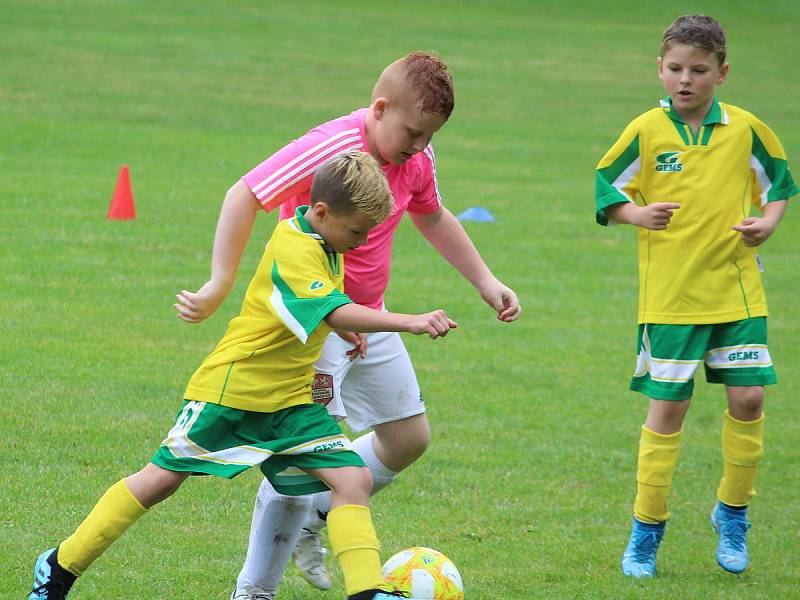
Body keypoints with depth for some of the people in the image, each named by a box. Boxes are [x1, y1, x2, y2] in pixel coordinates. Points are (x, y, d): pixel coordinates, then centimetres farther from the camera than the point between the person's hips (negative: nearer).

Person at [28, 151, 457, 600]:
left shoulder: (319, 238, 5)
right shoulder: (295, 251, -24)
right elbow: (335, 313, -39)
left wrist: (350, 328, 11)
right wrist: (409, 323, -47)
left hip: (291, 399, 8)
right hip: (232, 389, -8)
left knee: (353, 478, -9)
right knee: (160, 481, 1)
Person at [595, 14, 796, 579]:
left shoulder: (745, 129, 0)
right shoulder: (646, 131, -4)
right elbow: (605, 190, 3)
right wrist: (637, 214, -16)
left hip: (737, 290, 2)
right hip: (670, 294, -2)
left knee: (748, 397, -4)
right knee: (667, 407, 0)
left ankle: (733, 513, 17)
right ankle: (647, 528, 12)